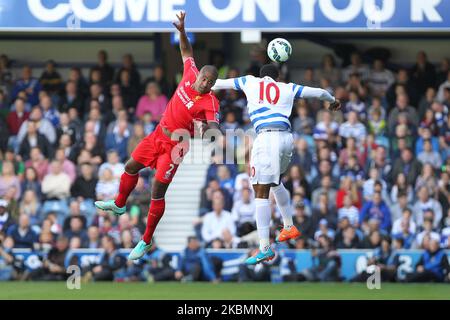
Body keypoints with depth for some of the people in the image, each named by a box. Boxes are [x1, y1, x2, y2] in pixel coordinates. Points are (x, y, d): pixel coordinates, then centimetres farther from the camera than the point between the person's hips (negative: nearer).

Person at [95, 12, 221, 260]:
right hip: (159, 134, 7)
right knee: (131, 167, 21)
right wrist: (182, 31, -3)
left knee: (158, 190, -10)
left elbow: (214, 128, -38)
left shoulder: (210, 102, -26)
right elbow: (186, 51, 9)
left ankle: (146, 241, 3)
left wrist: (207, 130, -61)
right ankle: (119, 204, 49)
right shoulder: (190, 75, -9)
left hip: (176, 146, -7)